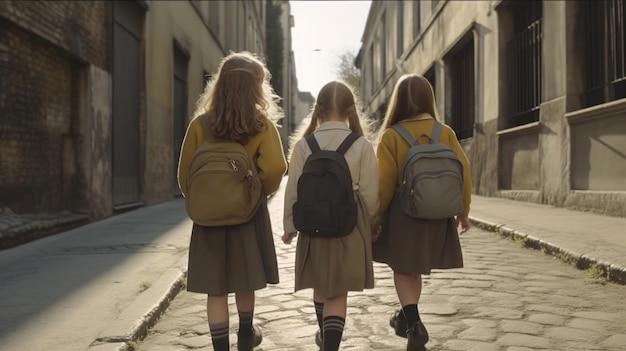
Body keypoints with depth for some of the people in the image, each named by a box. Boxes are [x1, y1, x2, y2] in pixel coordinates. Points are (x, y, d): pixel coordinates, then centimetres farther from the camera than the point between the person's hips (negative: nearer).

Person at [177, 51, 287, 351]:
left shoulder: (200, 124, -6)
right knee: (245, 283, 20)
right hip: (248, 214, 0)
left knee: (216, 290, 6)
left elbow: (185, 176, -2)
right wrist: (260, 190, 1)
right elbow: (275, 169, -19)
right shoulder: (262, 125, -9)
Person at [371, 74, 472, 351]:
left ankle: (414, 324, -7)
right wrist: (463, 210, 11)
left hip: (403, 212, -3)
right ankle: (407, 318, 34)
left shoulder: (391, 136, -10)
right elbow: (463, 171, 0)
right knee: (415, 268, 20)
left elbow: (384, 182, -9)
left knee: (402, 268, 9)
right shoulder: (445, 133, -2)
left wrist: (376, 216, 2)